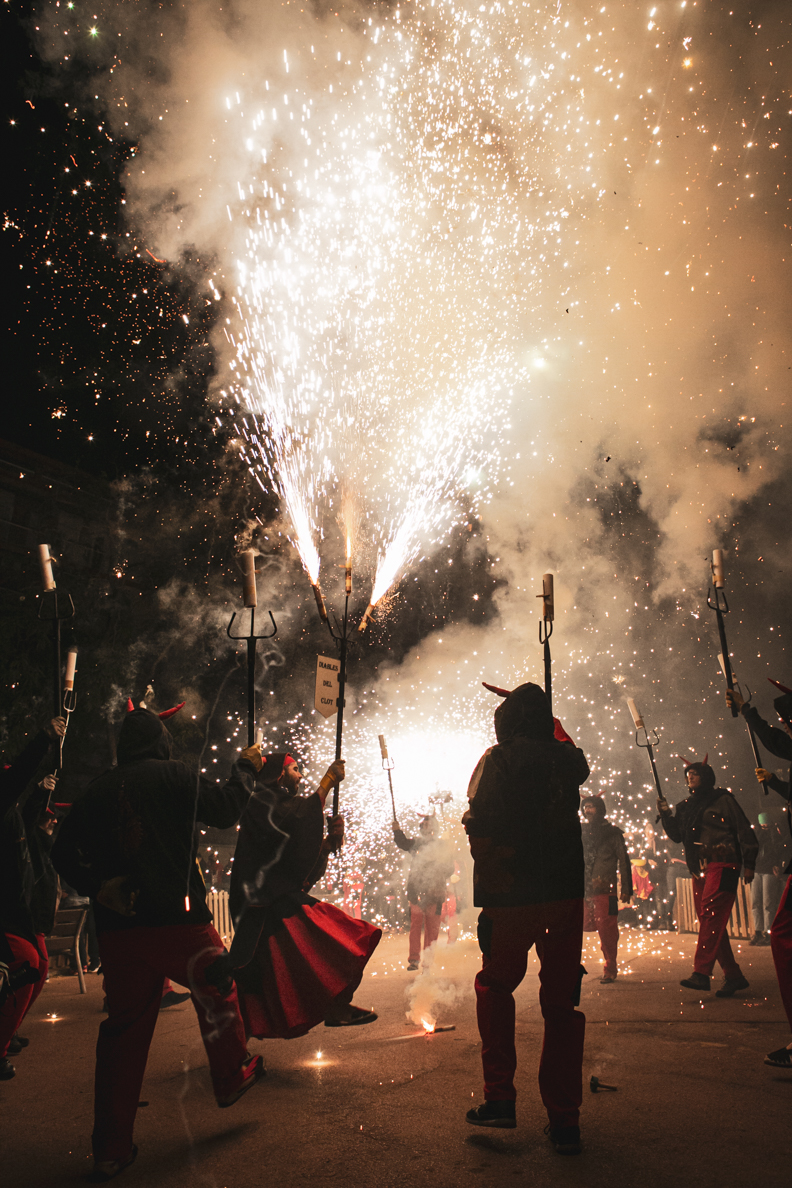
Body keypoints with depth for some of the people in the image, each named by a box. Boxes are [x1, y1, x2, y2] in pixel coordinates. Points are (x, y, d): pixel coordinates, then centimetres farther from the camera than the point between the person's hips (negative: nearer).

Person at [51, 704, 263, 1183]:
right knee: (217, 989, 21)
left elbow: (65, 853, 6)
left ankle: (111, 1148, 19)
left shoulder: (98, 789, 6)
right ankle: (233, 1077, 38)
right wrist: (246, 768, 10)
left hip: (117, 927, 5)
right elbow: (226, 809, -4)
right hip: (176, 918, -4)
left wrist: (98, 887, 1)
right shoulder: (173, 775, -8)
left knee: (124, 1028, 14)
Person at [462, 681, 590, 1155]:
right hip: (568, 893, 3)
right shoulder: (569, 758, 5)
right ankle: (565, 1120, 15)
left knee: (495, 986, 18)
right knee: (562, 1001, 12)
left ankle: (500, 1097, 13)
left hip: (512, 897, -3)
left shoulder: (499, 759, -6)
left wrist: (488, 886, -1)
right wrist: (544, 715, 37)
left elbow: (479, 827, -11)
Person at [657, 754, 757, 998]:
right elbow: (677, 835, 19)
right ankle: (733, 976, 14)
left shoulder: (722, 800, 3)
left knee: (710, 914, -20)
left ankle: (701, 973, -26)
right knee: (712, 923, 6)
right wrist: (666, 814, 6)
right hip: (699, 869, 7)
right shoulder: (686, 806, 20)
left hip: (722, 865, -7)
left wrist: (749, 863, -7)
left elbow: (744, 830, -1)